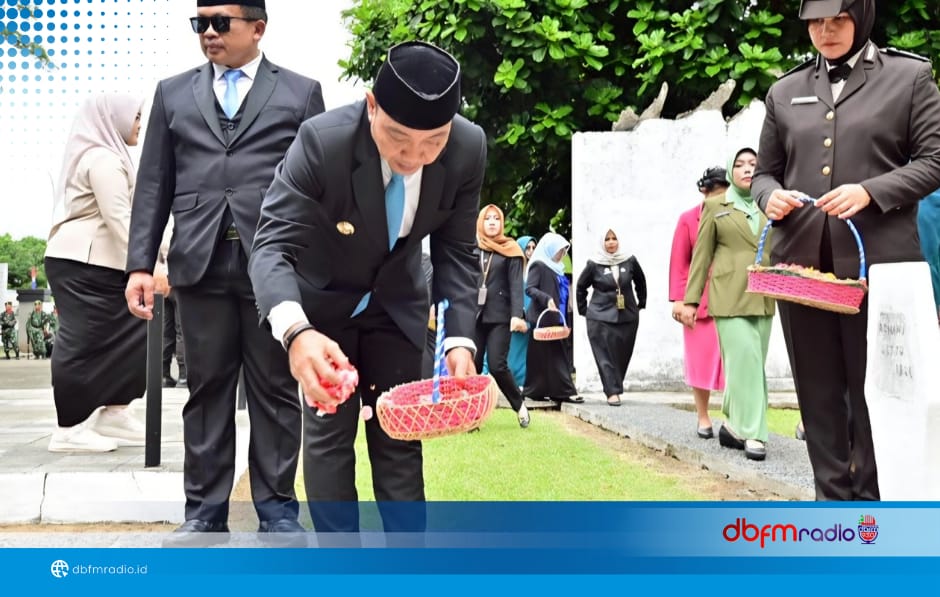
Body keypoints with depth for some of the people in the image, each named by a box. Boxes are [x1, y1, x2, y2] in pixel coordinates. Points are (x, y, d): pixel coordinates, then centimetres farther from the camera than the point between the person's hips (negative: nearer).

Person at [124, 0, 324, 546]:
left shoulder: (302, 93, 9)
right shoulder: (173, 94, 16)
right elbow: (154, 186, 12)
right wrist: (141, 264, 3)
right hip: (200, 263, 2)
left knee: (275, 391, 3)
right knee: (207, 390, 5)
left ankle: (277, 511, 11)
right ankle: (205, 513, 13)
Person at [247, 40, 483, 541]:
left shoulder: (468, 149, -24)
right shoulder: (322, 141, -35)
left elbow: (457, 252, -11)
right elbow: (273, 245, -36)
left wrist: (459, 340, -25)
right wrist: (295, 332, -56)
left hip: (397, 302, 3)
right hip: (324, 301, -2)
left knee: (400, 435, 5)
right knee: (328, 432, -3)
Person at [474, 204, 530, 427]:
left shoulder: (510, 250, 4)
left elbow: (516, 285, -3)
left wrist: (517, 315, -15)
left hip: (499, 316, -3)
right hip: (474, 315, 3)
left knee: (497, 366, -9)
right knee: (472, 366, -2)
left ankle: (519, 405, 12)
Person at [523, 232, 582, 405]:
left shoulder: (556, 268, 19)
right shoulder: (539, 265, -6)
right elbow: (530, 289, -15)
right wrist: (547, 299, -27)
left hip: (556, 318, 8)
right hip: (544, 318, -8)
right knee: (555, 354, -8)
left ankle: (536, 391, 10)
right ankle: (564, 391, -9)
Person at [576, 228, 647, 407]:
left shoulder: (629, 261, 1)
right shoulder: (594, 264, -3)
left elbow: (640, 281, 17)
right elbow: (581, 287, 9)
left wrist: (641, 303, 16)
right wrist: (584, 310, 8)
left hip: (628, 317, 2)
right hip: (600, 318, -2)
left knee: (623, 355, 4)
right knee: (606, 356, -8)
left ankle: (615, 388, 19)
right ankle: (612, 392, -8)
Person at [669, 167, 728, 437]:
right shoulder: (688, 219, 3)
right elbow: (679, 263, 1)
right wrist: (678, 299, -6)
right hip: (699, 301, 0)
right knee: (701, 360, 6)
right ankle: (703, 419, 17)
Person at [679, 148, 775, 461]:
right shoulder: (715, 206, 7)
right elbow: (702, 254, 5)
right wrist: (690, 299, 0)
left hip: (763, 297, 4)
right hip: (729, 295, -4)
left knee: (755, 363, 6)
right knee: (745, 361, -12)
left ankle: (734, 425, 18)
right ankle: (752, 433, -9)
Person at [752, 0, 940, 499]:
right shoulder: (785, 91, 15)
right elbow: (764, 172, 19)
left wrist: (870, 191, -15)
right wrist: (770, 196, -4)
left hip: (876, 260, -3)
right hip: (801, 261, 3)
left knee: (874, 390, 0)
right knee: (818, 392, 7)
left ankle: (873, 501, 9)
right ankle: (833, 499, 15)